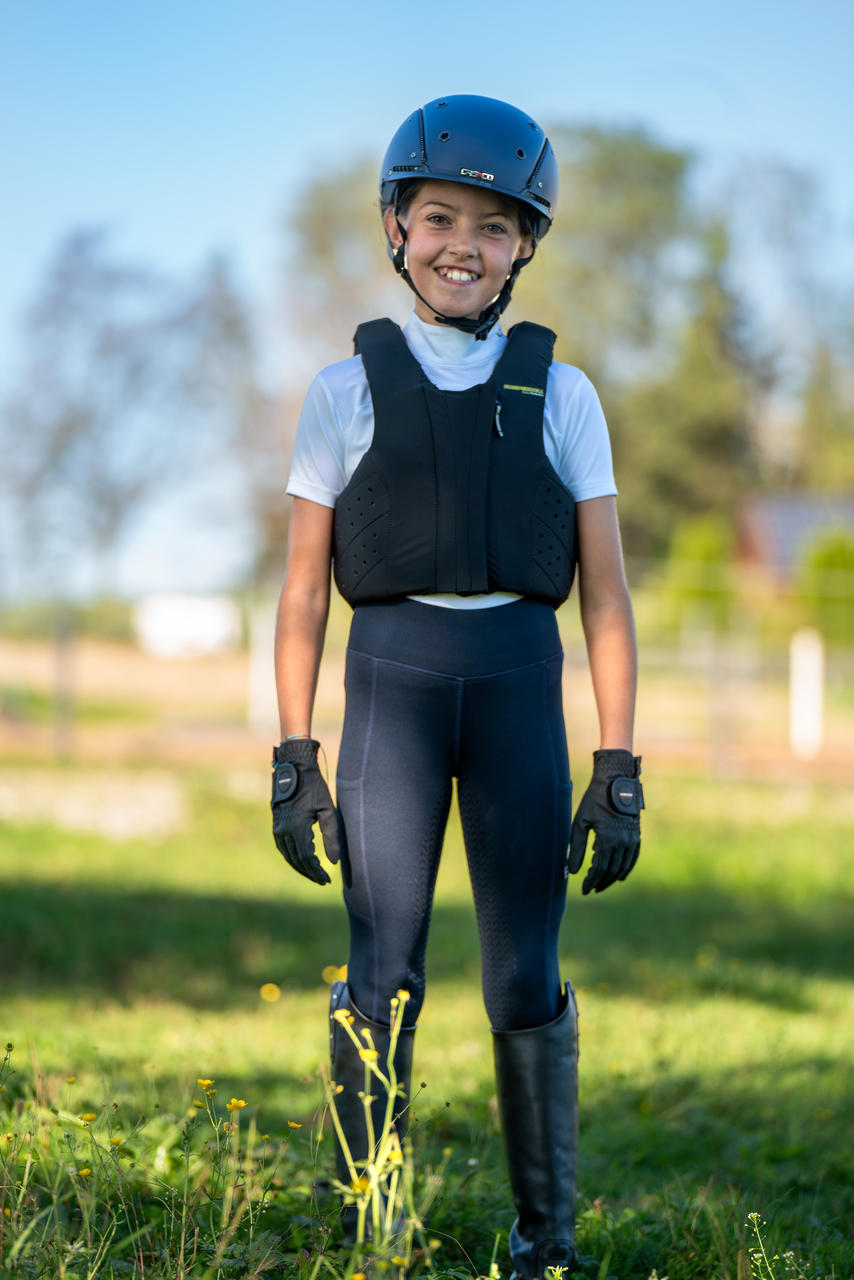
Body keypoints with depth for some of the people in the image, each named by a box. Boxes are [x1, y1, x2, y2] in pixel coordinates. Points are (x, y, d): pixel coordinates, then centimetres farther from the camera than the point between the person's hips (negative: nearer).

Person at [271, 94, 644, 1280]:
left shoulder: (561, 396, 7)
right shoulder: (346, 393, 6)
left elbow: (607, 600, 5)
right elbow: (303, 595, 7)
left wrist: (618, 773, -1)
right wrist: (293, 761, 1)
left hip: (520, 684, 1)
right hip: (390, 683, 0)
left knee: (527, 979, 1)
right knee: (382, 973, -4)